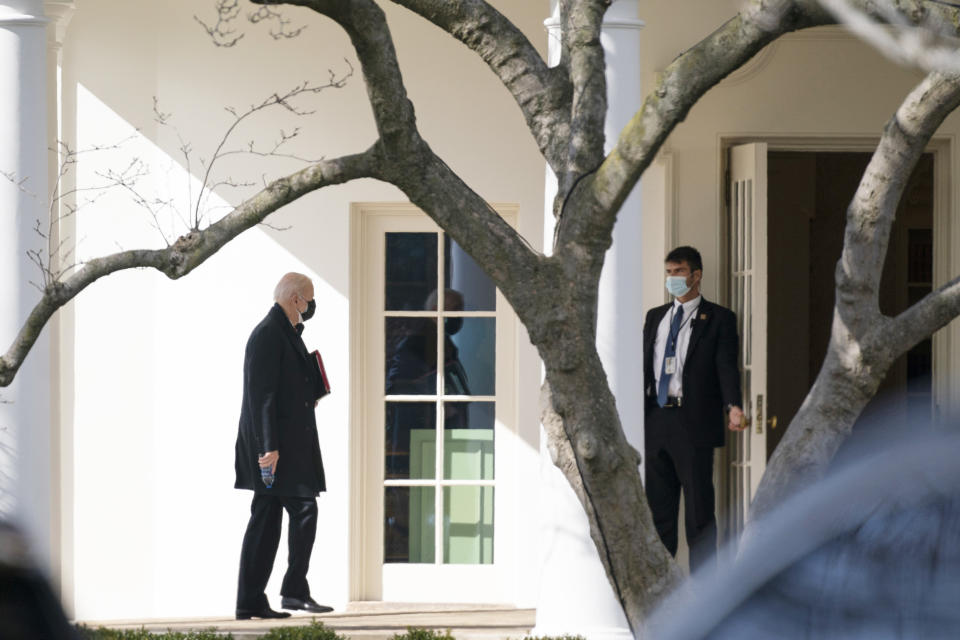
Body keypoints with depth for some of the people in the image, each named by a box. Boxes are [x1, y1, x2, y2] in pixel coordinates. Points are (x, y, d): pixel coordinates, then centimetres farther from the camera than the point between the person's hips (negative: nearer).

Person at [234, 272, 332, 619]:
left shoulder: (285, 333, 18)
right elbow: (260, 394, -19)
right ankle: (294, 591, -7)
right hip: (276, 444, -10)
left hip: (288, 444, 10)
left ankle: (251, 603, 9)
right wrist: (269, 446, -23)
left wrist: (309, 395, 11)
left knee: (265, 522, 8)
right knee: (303, 510, -11)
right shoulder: (268, 334, -13)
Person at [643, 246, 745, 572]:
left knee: (698, 507, -4)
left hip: (694, 423, -5)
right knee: (658, 506, 10)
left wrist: (732, 406, -24)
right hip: (655, 420, 5)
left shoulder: (718, 319, 2)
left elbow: (726, 366, -7)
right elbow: (643, 364, 17)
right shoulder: (655, 317, 18)